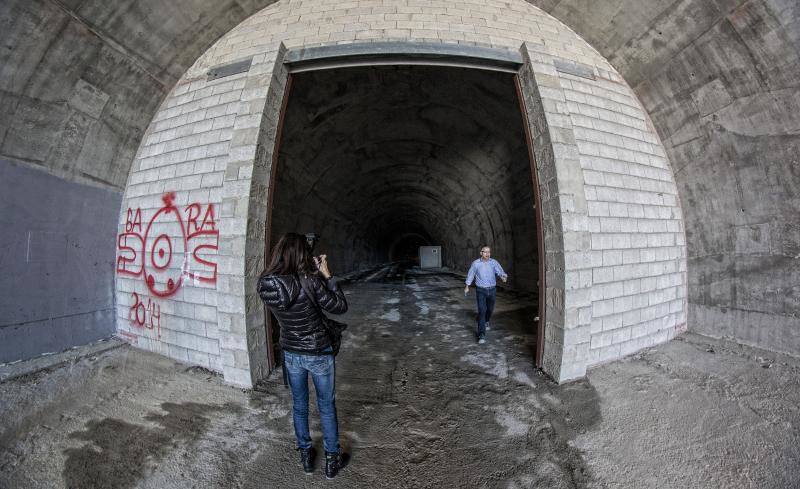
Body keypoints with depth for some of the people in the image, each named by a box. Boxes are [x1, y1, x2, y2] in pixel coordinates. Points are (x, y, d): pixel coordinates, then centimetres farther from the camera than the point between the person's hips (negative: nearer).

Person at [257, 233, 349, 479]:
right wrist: (326, 275, -14)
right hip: (319, 354, -4)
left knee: (299, 405, 24)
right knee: (327, 407, 16)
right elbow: (340, 307, -18)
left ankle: (305, 455, 42)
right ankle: (332, 460, 33)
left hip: (291, 354, 4)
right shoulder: (309, 281, -28)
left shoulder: (265, 284, -12)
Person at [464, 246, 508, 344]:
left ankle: (486, 321, 55)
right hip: (480, 290, -2)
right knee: (482, 311, -14)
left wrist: (504, 277, -43)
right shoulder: (475, 263, -8)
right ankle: (482, 335, -14)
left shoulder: (494, 262, -7)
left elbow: (501, 272, -18)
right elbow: (470, 275, 7)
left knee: (490, 309, 21)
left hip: (492, 290, 3)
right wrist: (467, 287, 17)